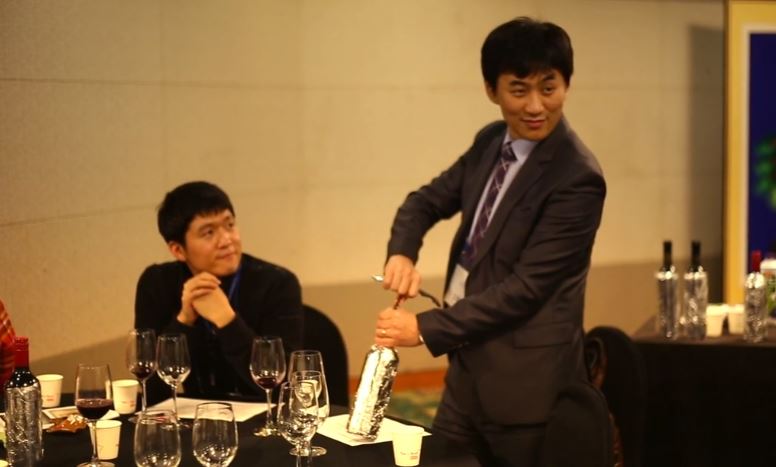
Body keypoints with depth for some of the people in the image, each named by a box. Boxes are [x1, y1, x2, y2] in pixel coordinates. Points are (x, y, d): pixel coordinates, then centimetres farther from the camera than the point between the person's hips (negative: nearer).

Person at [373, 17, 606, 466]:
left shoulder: (577, 178, -20)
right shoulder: (490, 143, 5)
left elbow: (526, 287, -21)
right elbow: (426, 201, 15)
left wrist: (426, 328, -20)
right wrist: (402, 253, -7)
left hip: (524, 382, -8)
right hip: (468, 367, 8)